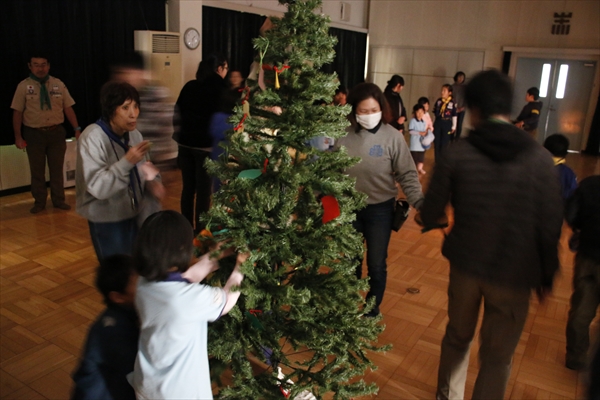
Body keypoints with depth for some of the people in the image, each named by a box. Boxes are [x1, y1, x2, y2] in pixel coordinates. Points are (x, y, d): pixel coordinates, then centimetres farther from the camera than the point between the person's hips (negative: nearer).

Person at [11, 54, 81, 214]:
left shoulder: (58, 84, 2)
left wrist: (77, 129, -7)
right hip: (34, 134, -1)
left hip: (56, 132, 1)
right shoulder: (24, 86, -2)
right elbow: (17, 112, -1)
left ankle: (59, 200, 24)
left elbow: (68, 108, 1)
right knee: (37, 170, 10)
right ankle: (39, 202, 23)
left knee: (57, 169, 11)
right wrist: (18, 136, -6)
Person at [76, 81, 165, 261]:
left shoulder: (134, 134, 1)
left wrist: (152, 184, -13)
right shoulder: (93, 137, -20)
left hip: (135, 215, 6)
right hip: (107, 221, -6)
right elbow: (97, 187, -26)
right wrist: (127, 161, -35)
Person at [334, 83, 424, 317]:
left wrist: (420, 202, -21)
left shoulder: (392, 136, -11)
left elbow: (407, 175, -9)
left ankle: (372, 310, 34)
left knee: (376, 264, 9)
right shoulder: (343, 135, -8)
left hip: (380, 209, -2)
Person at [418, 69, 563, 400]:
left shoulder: (456, 154, -10)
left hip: (465, 264, 2)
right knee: (497, 357, 15)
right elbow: (550, 225, -6)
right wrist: (547, 273, 9)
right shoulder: (539, 158, -9)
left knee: (457, 338, 24)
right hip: (514, 273, -1)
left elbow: (430, 216, -5)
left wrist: (433, 219, 19)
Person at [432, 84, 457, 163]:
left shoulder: (452, 103, -8)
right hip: (438, 123, 3)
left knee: (444, 144, 4)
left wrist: (454, 127, 0)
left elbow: (454, 116, -2)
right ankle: (437, 162, 19)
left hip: (447, 124, -3)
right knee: (437, 143, 8)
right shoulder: (438, 101, 0)